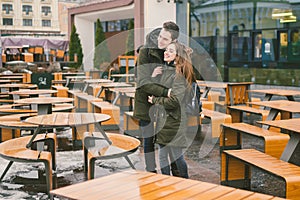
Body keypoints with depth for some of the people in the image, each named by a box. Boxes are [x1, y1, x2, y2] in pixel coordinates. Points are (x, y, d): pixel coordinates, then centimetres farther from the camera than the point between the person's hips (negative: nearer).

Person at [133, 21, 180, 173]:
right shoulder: (146, 52, -12)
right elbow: (144, 82, -21)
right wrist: (166, 92, -30)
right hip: (147, 103, -3)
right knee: (149, 141, 7)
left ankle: (176, 173, 25)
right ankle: (151, 173, 21)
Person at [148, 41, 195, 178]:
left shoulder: (179, 74, -14)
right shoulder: (164, 71, 10)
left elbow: (175, 101, -23)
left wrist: (155, 100, -10)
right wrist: (152, 78, 0)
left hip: (174, 122, -7)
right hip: (163, 120, 7)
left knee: (176, 155, 4)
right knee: (162, 156, 13)